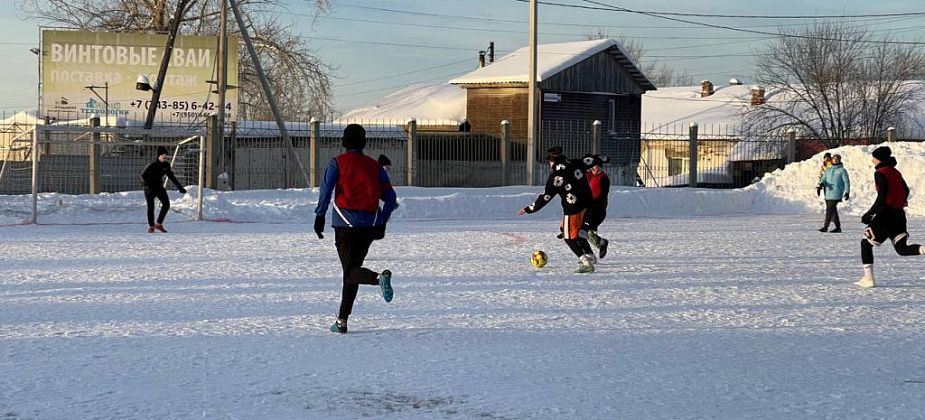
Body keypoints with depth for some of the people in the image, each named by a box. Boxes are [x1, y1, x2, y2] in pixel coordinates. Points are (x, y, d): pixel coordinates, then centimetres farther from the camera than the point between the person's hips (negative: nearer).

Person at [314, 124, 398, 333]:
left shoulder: (337, 162, 1)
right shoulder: (375, 166, 10)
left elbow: (326, 189, -11)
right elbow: (390, 197, 6)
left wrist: (320, 216, -6)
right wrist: (382, 222, 16)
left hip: (345, 223, -4)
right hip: (370, 225, 4)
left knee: (351, 272, -4)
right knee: (353, 267, 15)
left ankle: (380, 277, -38)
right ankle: (342, 320, 14)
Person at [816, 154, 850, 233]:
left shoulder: (842, 170, 2)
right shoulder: (828, 170, 18)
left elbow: (846, 182, 1)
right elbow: (823, 179, 13)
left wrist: (847, 192, -9)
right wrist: (821, 184, -10)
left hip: (836, 194, -6)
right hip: (828, 194, 6)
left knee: (830, 210, -15)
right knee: (833, 211, 8)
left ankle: (825, 226, -16)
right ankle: (838, 227, 16)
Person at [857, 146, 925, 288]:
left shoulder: (880, 173, -12)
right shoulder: (896, 172, 12)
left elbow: (881, 198, -19)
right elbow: (906, 191, 23)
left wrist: (870, 213, -14)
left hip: (885, 214, -8)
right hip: (899, 214, 8)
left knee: (866, 244, 6)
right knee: (902, 249, 10)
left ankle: (868, 279, 1)